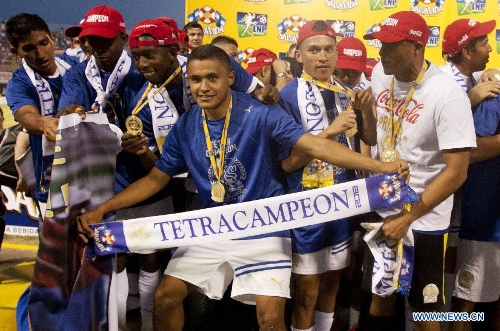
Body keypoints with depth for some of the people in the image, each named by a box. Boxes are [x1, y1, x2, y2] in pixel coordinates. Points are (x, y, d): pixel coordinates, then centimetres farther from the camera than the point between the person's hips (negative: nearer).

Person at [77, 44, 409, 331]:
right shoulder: (185, 127, -2)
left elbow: (315, 145, -22)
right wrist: (101, 210, -1)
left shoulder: (259, 114, -16)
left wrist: (379, 166, -34)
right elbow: (156, 179, 6)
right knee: (165, 297, 5)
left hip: (263, 229, -4)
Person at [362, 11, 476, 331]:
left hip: (423, 220, -5)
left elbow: (457, 171, -21)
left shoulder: (447, 94, -21)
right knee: (380, 295, 19)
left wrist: (407, 217, -20)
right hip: (381, 209, 5)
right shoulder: (381, 73, -2)